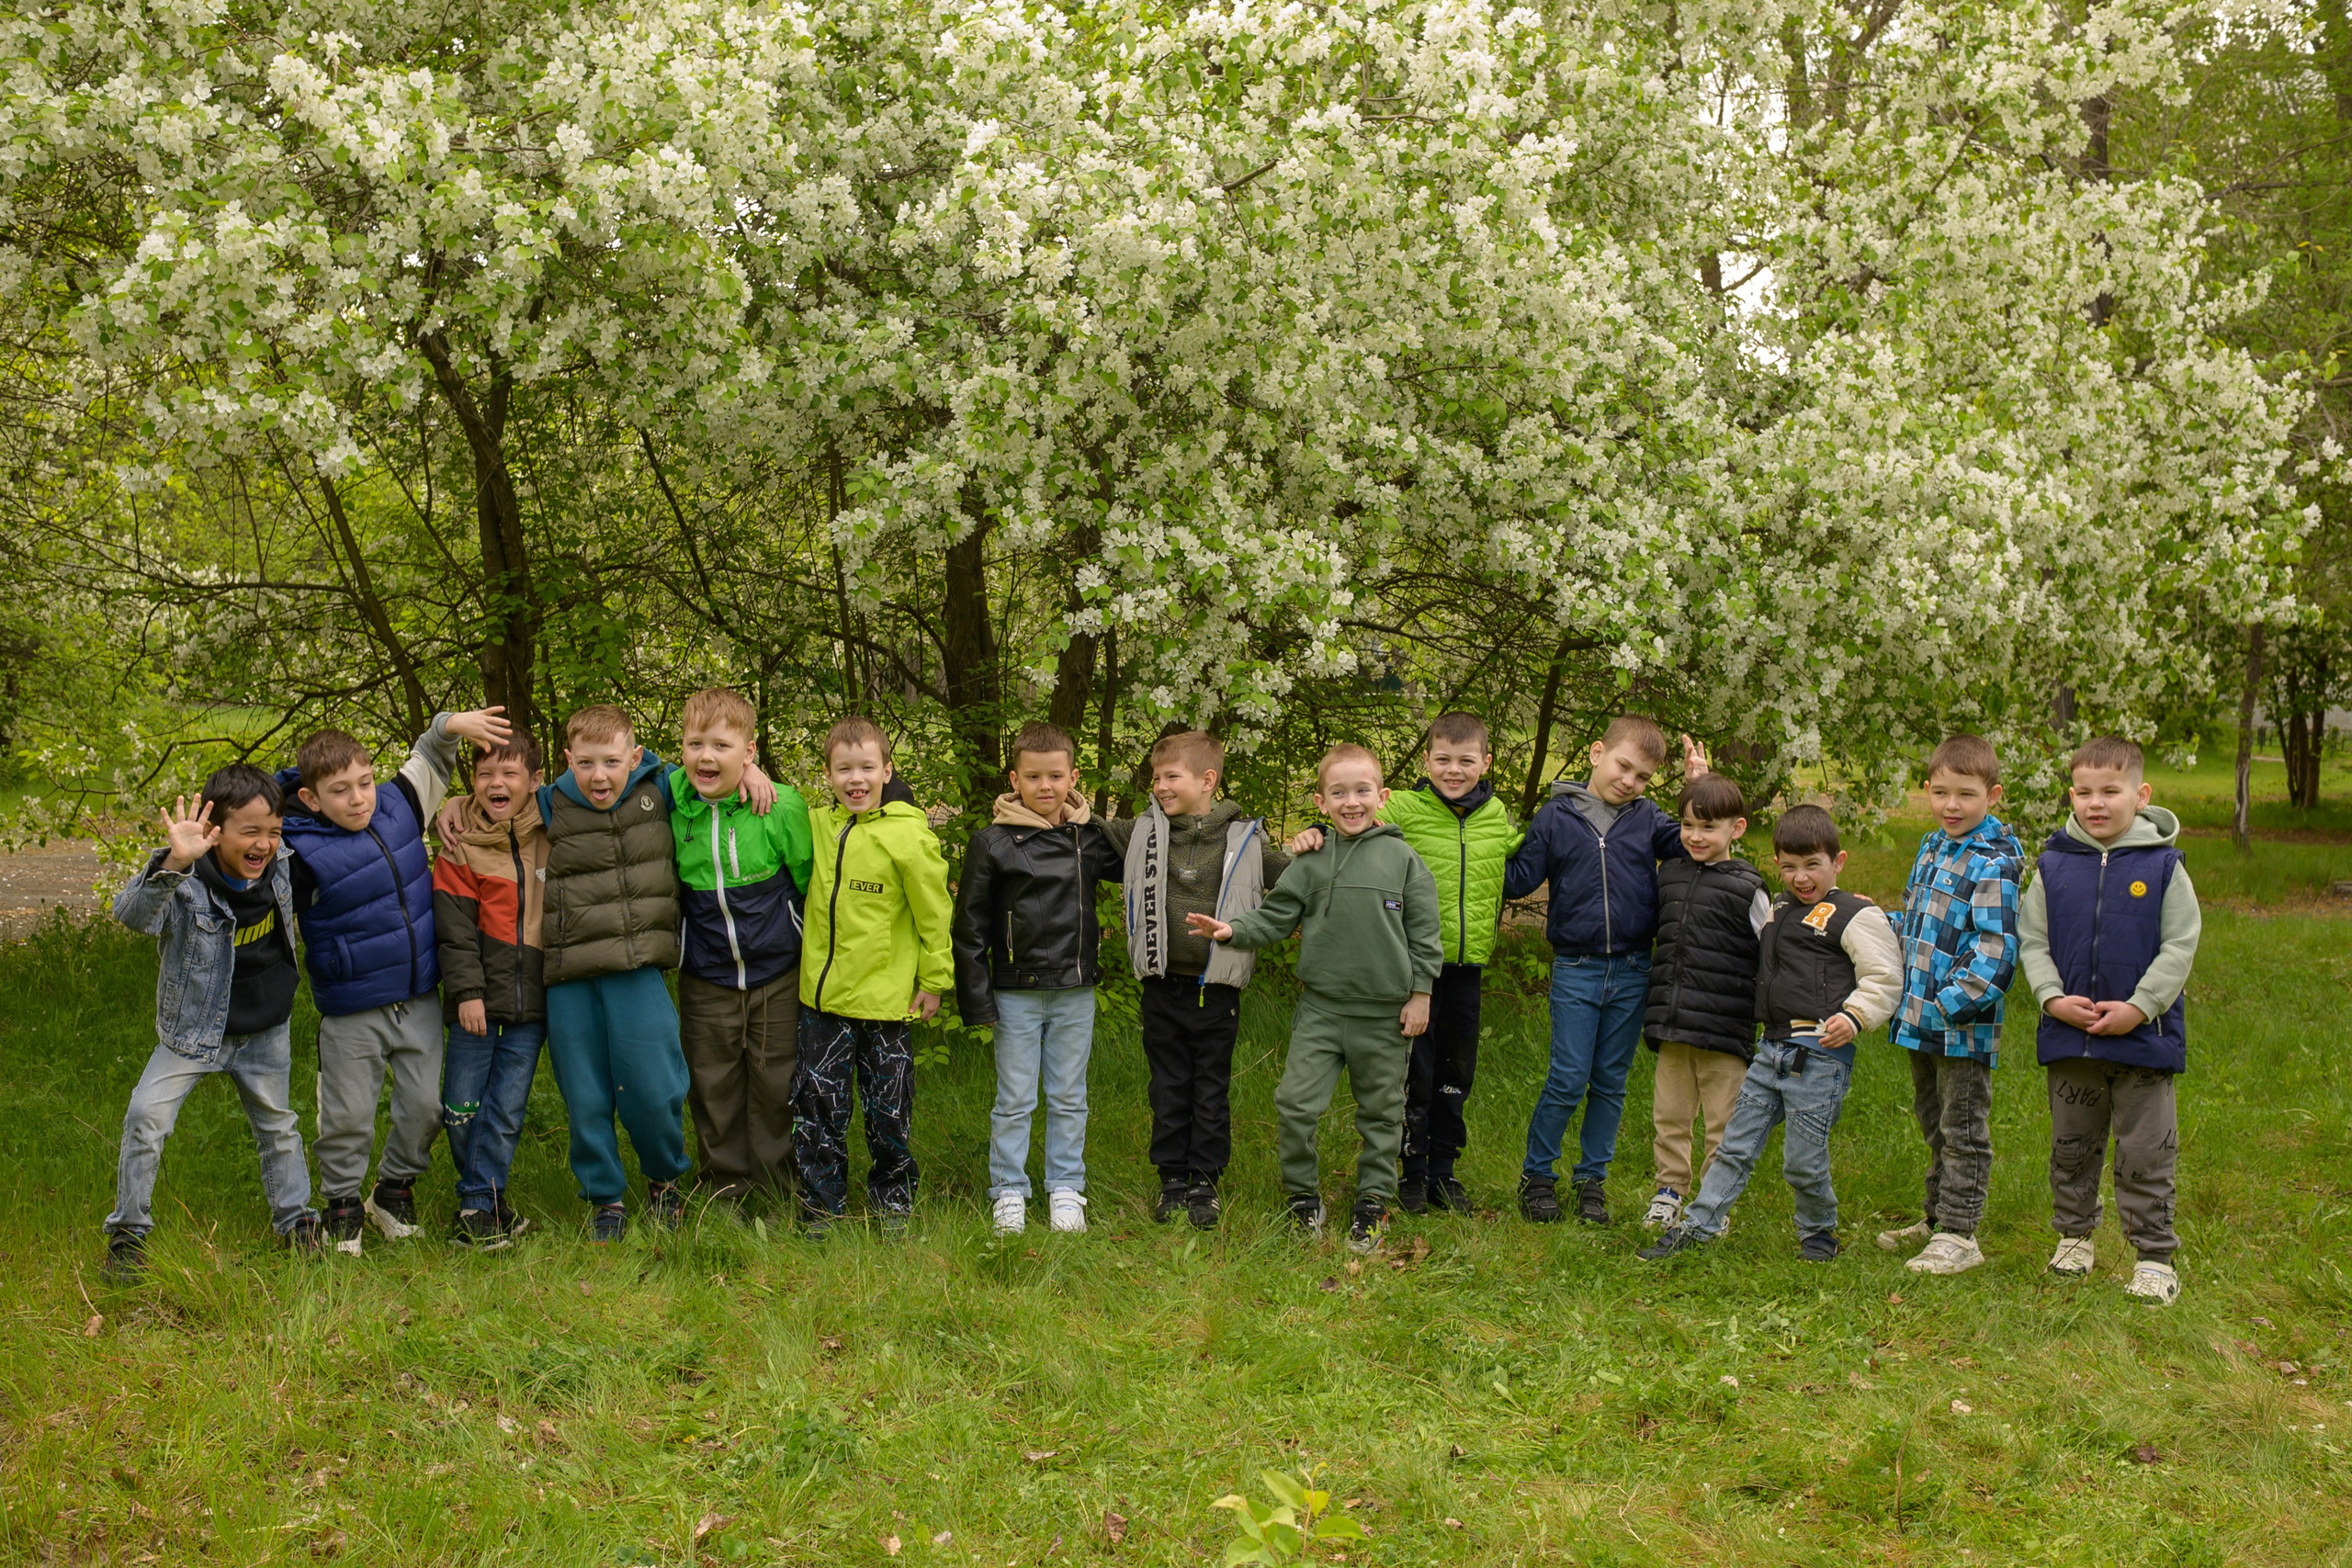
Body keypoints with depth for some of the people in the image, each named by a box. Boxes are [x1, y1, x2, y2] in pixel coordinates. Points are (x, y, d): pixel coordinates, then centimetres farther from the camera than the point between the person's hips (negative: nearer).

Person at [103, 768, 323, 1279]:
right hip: (194, 1030, -4)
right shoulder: (185, 883, -27)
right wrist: (173, 865, -63)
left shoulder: (279, 861, -12)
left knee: (277, 1123, 17)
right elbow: (133, 914, -48)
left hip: (266, 1031, 4)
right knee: (146, 1116, -14)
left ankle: (295, 1219, 36)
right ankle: (128, 1231, 3)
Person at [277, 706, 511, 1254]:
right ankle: (343, 1204, 25)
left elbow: (429, 758, 14)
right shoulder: (305, 856, -15)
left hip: (418, 1002, 5)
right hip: (351, 1012, -4)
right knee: (349, 1114, 4)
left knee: (426, 1103, 9)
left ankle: (394, 1189, 30)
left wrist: (451, 725, -2)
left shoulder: (398, 809, -1)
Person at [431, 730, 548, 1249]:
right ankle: (480, 1196, 19)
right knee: (461, 1108, 1)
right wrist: (466, 990, -12)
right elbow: (454, 927, -5)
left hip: (532, 998, 1)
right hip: (479, 997, -1)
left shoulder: (550, 835, 4)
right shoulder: (460, 845, -2)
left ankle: (480, 1205, 8)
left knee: (507, 1108, 0)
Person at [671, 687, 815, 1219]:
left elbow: (809, 883, -2)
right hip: (705, 980, 2)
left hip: (778, 975, -2)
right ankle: (722, 1190, 24)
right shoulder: (670, 800, -9)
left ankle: (778, 1191, 22)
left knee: (777, 1086, 7)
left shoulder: (781, 807, -15)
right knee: (712, 1088, 10)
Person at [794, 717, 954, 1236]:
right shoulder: (816, 825, 1)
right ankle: (822, 1207, 19)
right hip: (822, 996, 3)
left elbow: (933, 914, -5)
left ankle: (893, 1199, 28)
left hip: (885, 996, -3)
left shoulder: (908, 835, -11)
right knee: (817, 1102, 6)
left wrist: (934, 980, -2)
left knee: (888, 1110, 10)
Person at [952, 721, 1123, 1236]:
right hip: (1016, 994, -3)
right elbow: (970, 926, -2)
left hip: (1075, 992, 3)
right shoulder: (993, 842, -5)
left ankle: (1066, 1189, 23)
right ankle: (1008, 1193, 17)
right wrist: (977, 999, -5)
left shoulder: (1091, 837, 4)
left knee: (1069, 1099, 11)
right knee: (1014, 1101, 5)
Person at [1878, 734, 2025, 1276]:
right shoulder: (1932, 847, 12)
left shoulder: (1992, 864, -15)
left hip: (1964, 1027, -9)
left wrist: (1953, 1003, -27)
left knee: (1963, 1130, 0)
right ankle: (1938, 1218, 32)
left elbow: (1995, 948, -21)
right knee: (1935, 1124, 19)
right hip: (1922, 1022, 9)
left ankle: (1959, 1236, 6)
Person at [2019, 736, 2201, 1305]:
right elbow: (2032, 939, 5)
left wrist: (2139, 1007, -14)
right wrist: (2053, 997, -10)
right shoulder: (2054, 865, 1)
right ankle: (2074, 1237, 33)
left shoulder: (2163, 866, -6)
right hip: (2069, 1036, 3)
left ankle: (2155, 1257, 13)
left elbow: (2179, 948, -6)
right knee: (2071, 1146, 16)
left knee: (2146, 1153, 3)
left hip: (2144, 1035, -3)